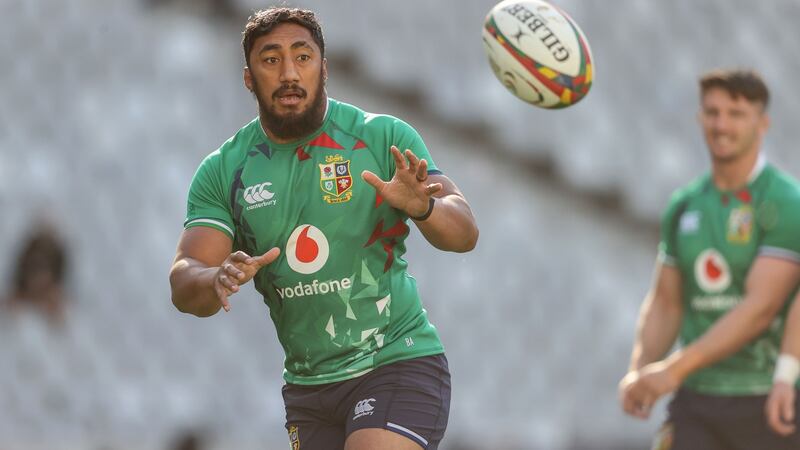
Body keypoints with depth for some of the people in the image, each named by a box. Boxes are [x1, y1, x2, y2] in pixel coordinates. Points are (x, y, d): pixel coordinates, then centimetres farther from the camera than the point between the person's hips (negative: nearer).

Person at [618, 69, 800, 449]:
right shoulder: (683, 206, 10)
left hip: (767, 402, -5)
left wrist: (676, 368, -27)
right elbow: (664, 305, 14)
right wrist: (638, 372, -5)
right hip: (696, 403, 5)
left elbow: (760, 308, -20)